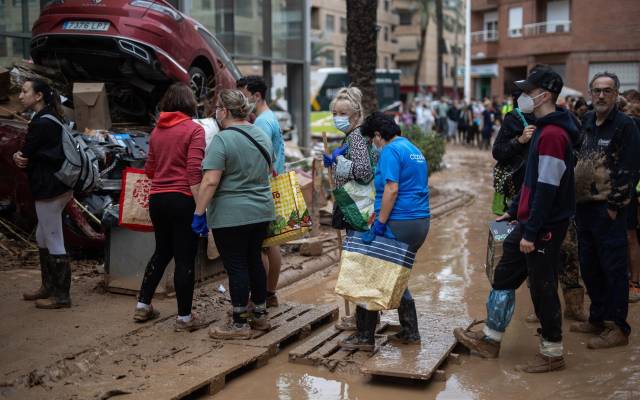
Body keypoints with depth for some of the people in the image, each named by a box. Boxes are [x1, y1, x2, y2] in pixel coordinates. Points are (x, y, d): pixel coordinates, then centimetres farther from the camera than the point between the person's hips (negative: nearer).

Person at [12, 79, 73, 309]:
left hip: (49, 190, -10)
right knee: (43, 238, 20)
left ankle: (61, 296, 5)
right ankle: (48, 287, 31)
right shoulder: (51, 119, 13)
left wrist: (18, 158, 7)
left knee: (54, 242, -2)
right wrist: (19, 157, -9)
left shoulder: (40, 124, -18)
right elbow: (37, 152, 11)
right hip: (56, 186, 10)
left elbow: (25, 156, -15)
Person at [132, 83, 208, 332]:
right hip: (183, 199, -6)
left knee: (162, 252, 21)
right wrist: (201, 206, -17)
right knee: (185, 258, 1)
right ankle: (184, 318, 7)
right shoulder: (193, 129, -8)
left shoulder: (157, 130, 10)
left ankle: (143, 306, 27)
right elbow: (194, 171, -17)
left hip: (157, 198, 7)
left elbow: (149, 169, 16)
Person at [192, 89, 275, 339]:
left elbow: (210, 182, -20)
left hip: (231, 215, -7)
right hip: (262, 211, 7)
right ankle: (260, 315, 26)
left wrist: (199, 213, -15)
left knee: (236, 266, 0)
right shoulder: (262, 136, 8)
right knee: (254, 260, 17)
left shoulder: (223, 140, -16)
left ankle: (240, 324, 8)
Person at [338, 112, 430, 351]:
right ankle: (410, 332, 22)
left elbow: (392, 189, -20)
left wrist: (379, 224, -19)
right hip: (421, 222, 9)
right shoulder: (415, 150, 18)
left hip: (398, 223, -9)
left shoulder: (390, 151, -10)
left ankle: (365, 337, 2)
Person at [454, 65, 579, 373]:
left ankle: (552, 353, 16)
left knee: (542, 288, 1)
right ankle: (490, 340, 27)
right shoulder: (544, 129, 12)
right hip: (530, 221, 10)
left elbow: (548, 189, -24)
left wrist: (531, 232, -22)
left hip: (545, 226, -10)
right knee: (504, 275, 16)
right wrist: (515, 211, 22)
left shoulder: (552, 134, -20)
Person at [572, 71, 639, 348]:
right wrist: (575, 200, 13)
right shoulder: (587, 122, 13)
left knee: (614, 270, -2)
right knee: (589, 268, 14)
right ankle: (598, 319, 27)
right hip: (584, 206, 7)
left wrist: (614, 206, -16)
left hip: (609, 210, -7)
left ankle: (618, 328, 5)